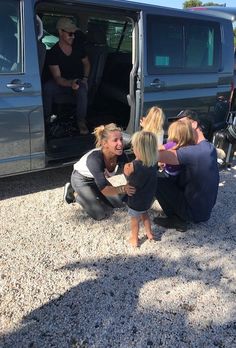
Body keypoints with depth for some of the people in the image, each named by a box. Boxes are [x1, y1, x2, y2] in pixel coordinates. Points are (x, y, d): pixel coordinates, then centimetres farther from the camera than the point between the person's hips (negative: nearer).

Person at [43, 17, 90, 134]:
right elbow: (57, 77, -21)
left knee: (82, 90, -35)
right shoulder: (53, 53, -15)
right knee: (46, 88, -33)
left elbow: (86, 63, 16)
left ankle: (81, 121, -19)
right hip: (61, 83, -1)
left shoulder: (78, 48, -3)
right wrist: (70, 83, -41)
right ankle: (45, 118, -14)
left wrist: (85, 78, -1)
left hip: (78, 81, 1)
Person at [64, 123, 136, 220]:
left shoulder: (121, 155, -26)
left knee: (118, 203, 10)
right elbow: (104, 189, -44)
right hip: (81, 179, -6)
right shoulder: (94, 158, -42)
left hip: (98, 178, 6)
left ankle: (91, 194, 24)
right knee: (100, 214, -5)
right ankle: (73, 193, 11)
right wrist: (123, 188, -59)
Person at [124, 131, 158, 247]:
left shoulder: (132, 166, -32)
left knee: (135, 219, 20)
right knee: (144, 213, 33)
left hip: (136, 200, -5)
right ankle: (149, 233, 46)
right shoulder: (154, 162, -17)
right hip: (148, 198, 5)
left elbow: (127, 174, -10)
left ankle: (134, 239, 39)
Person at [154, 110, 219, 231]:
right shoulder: (208, 147, 2)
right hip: (204, 207, 9)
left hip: (195, 211, -9)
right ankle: (180, 216, 16)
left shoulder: (196, 151, -29)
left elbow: (156, 154, -34)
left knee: (156, 181, -6)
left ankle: (177, 220, 7)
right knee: (167, 178, 16)